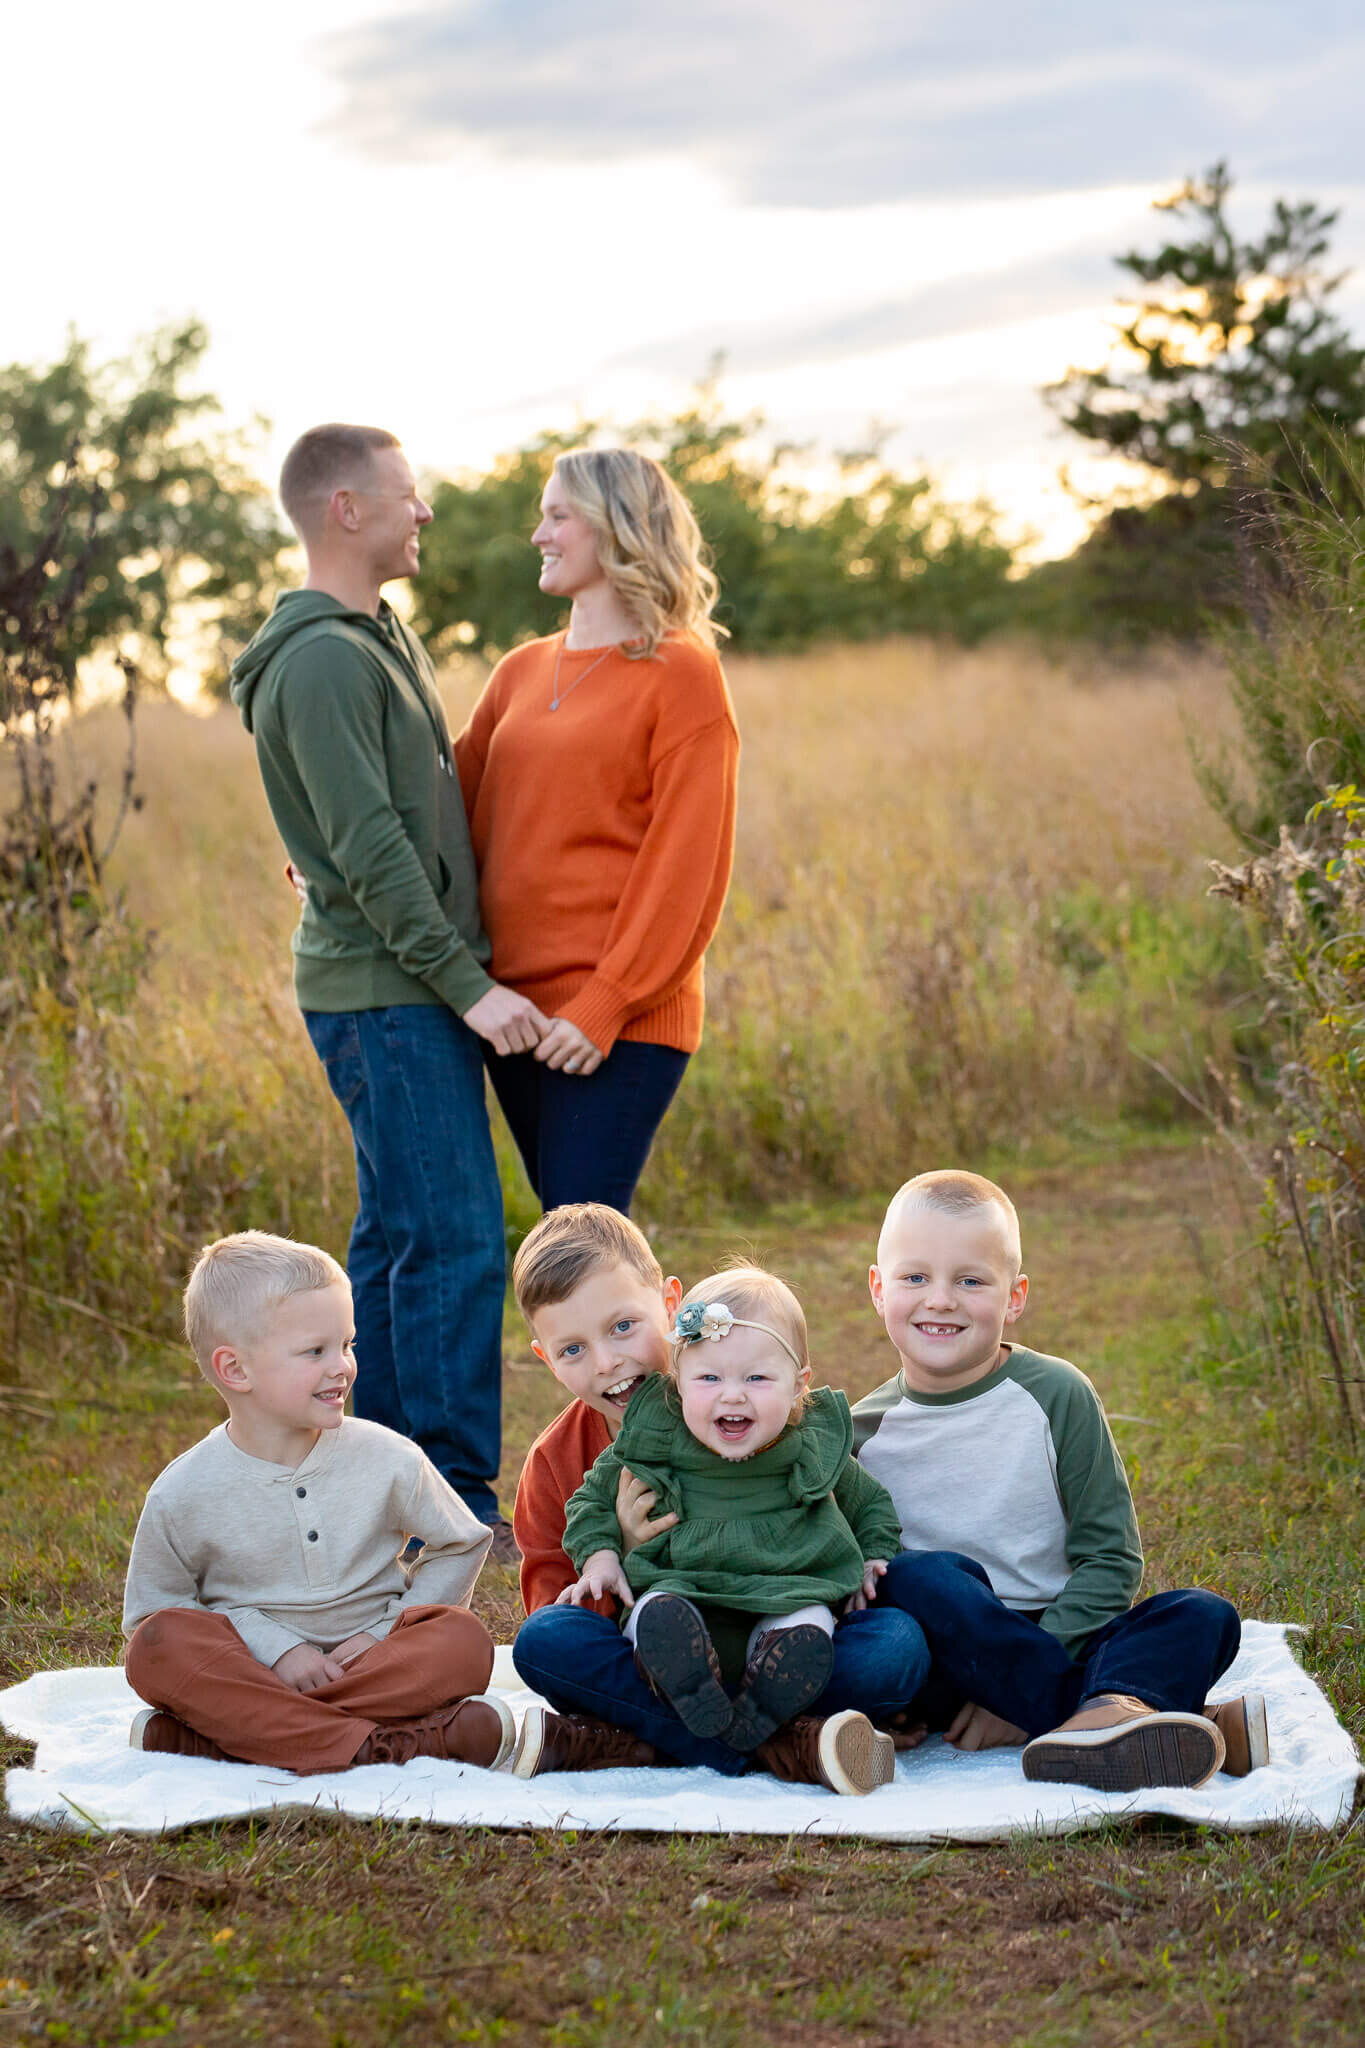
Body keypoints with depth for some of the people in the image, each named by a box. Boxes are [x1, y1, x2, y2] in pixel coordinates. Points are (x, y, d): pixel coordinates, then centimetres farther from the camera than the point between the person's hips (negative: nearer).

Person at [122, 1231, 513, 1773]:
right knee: (160, 1644, -29)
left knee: (464, 1641, -27)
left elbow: (461, 1544, 11)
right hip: (254, 1665, -2)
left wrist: (388, 1630, -4)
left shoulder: (389, 1460, -2)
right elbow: (152, 1609, -1)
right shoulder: (183, 1493, -7)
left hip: (369, 1657, 2)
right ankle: (386, 1742, -39)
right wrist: (275, 1649, -13)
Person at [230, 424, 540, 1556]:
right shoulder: (322, 659, -15)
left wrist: (465, 973, 17)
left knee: (398, 1239, 12)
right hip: (383, 992, -10)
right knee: (456, 1244, -9)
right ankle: (457, 1502, -3)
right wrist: (467, 984, -20)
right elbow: (369, 850, -20)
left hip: (421, 989, 10)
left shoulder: (380, 637, 18)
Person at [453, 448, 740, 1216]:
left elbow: (685, 866, -10)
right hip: (517, 1007, 7)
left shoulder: (681, 674, -4)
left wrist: (605, 1006, -16)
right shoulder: (522, 673, 17)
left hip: (619, 1023, -7)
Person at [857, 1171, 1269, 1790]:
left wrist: (1013, 1680, -16)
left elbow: (1110, 1557, -5)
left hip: (1060, 1640, 1)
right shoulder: (864, 1431, 2)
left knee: (1206, 1616, -21)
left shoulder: (1055, 1395, -2)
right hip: (946, 1652, 0)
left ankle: (1107, 1713, -52)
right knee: (918, 1576, -31)